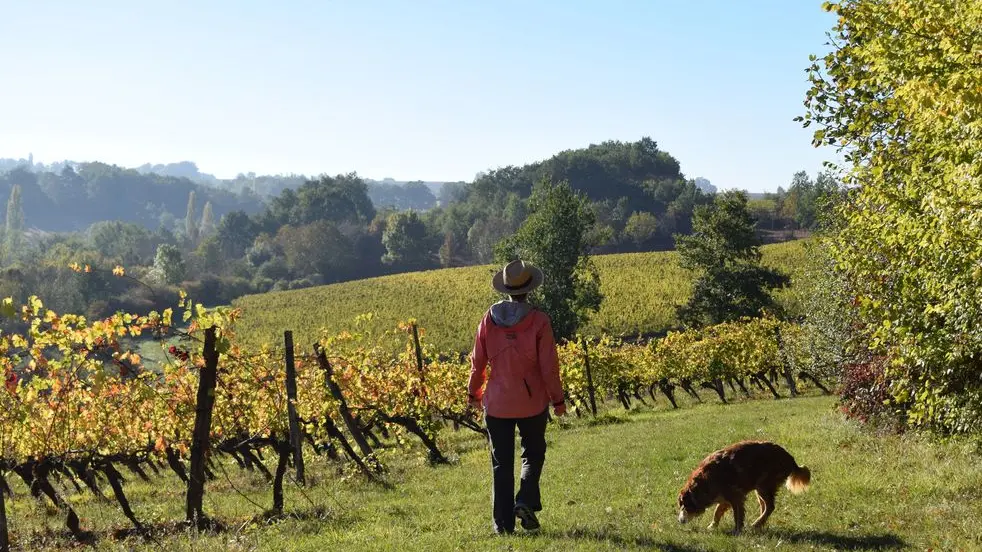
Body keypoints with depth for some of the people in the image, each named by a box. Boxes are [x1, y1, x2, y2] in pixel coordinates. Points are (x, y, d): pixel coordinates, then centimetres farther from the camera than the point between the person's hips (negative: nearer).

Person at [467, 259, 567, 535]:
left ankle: (503, 522, 8)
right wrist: (558, 399, 2)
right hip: (532, 401, -2)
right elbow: (549, 365, -10)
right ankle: (526, 501, -2)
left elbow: (478, 361, 2)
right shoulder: (539, 321, -12)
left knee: (501, 462, 9)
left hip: (497, 403, 2)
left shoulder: (490, 318, -4)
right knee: (533, 453, 18)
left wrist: (473, 393, 17)